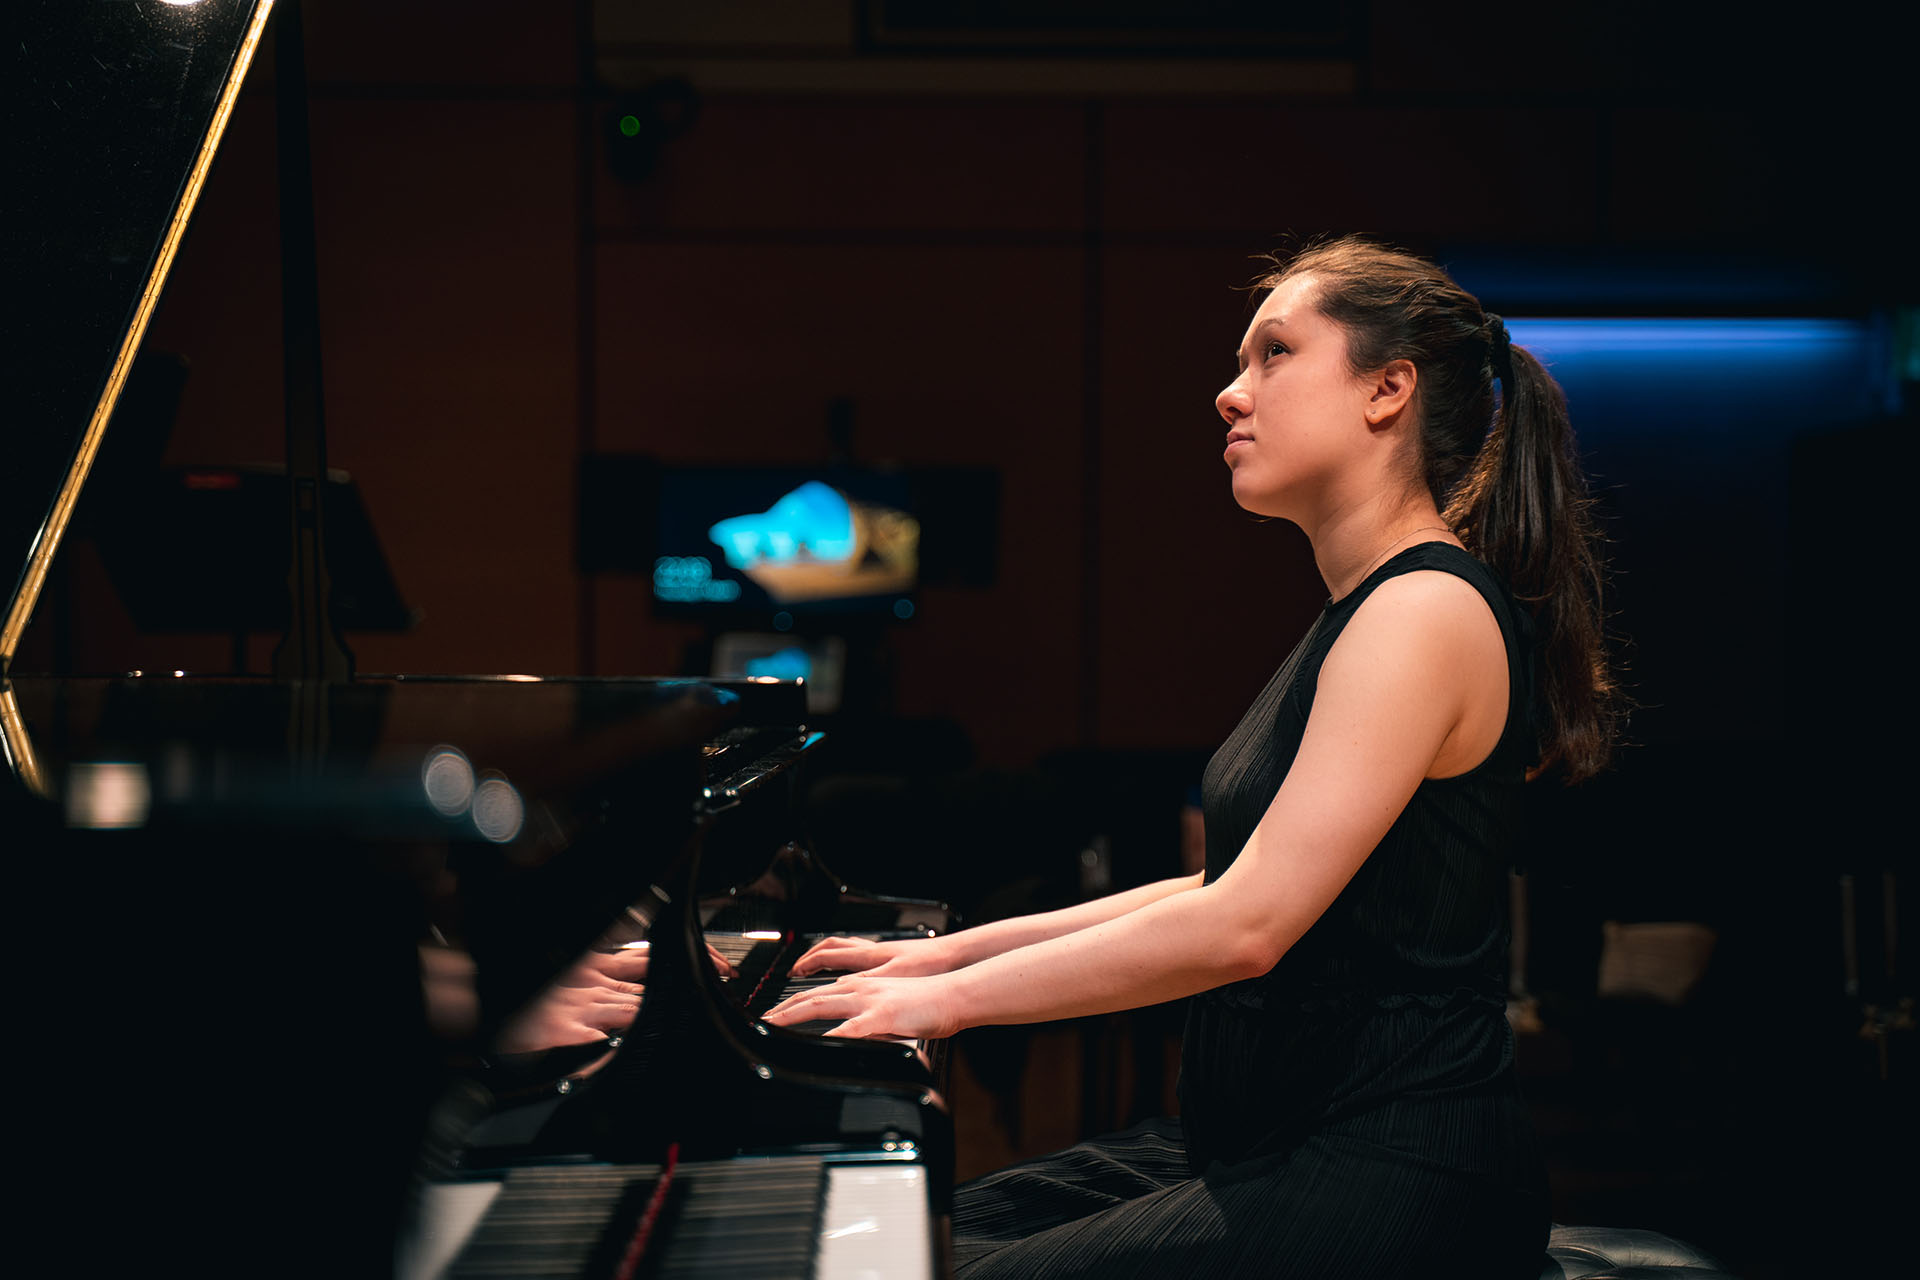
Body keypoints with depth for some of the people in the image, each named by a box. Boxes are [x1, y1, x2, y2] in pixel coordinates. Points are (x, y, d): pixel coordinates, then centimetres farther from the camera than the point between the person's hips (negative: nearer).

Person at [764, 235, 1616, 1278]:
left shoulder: (1428, 612, -17)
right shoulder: (1362, 612, 17)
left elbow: (1245, 926, -24)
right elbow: (1234, 887, 19)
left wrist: (953, 999, -16)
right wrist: (957, 949, 14)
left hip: (1390, 1189, -10)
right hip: (1280, 1141, 10)